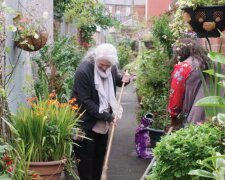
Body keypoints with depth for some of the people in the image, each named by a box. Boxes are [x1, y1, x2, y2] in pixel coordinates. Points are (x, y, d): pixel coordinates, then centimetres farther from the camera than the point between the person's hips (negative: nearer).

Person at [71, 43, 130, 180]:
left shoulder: (111, 68, -2)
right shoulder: (83, 71, -23)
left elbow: (115, 79, 21)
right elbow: (85, 101, -23)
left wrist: (124, 79, -4)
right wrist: (107, 116, -24)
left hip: (103, 122, 6)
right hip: (86, 122, -6)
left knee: (100, 156, 15)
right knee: (85, 158, -1)